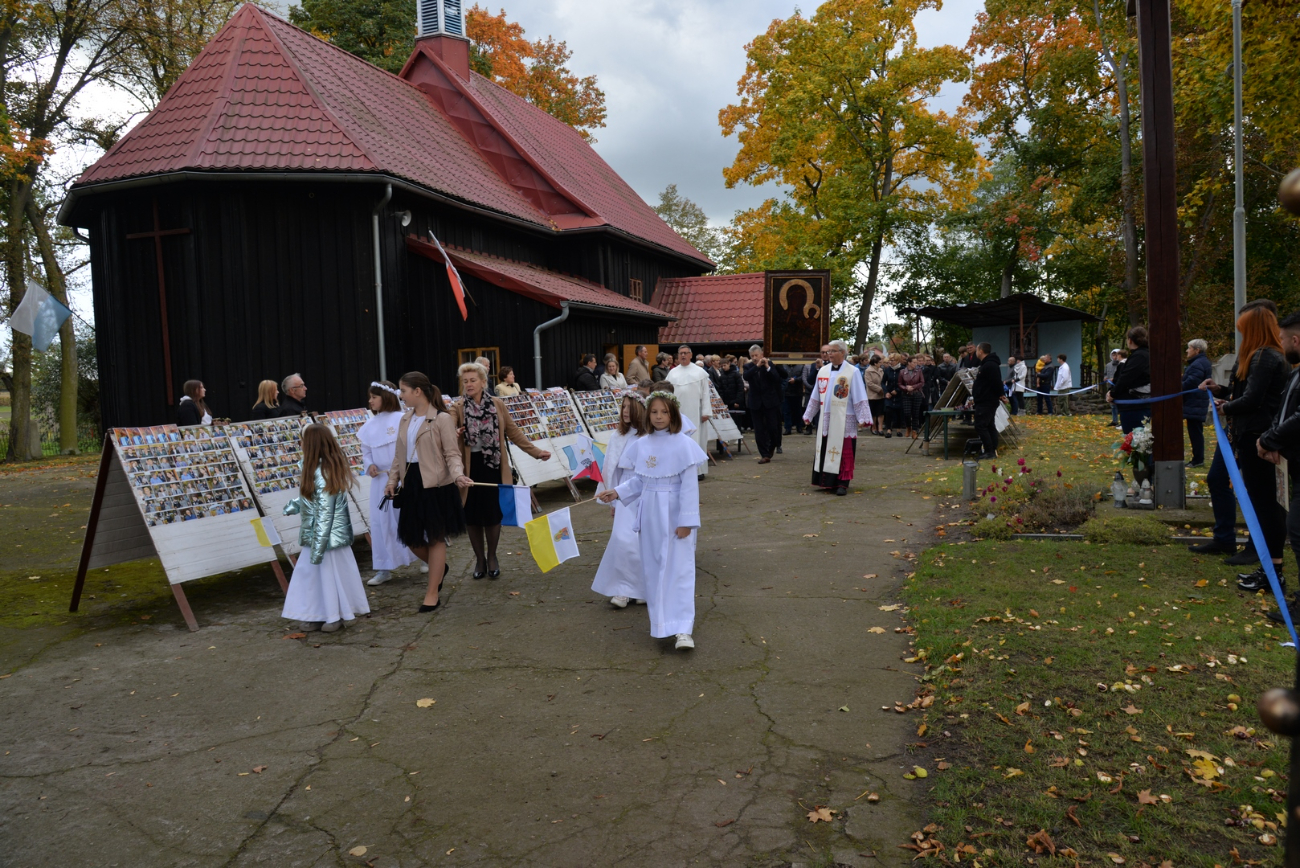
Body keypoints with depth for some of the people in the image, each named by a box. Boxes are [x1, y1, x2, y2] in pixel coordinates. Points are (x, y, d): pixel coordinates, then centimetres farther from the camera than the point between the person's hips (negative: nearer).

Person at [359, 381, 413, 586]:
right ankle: (384, 569, 15)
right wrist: (369, 465, -6)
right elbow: (366, 452, 13)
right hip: (380, 480, 6)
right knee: (381, 523, 7)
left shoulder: (402, 419, -9)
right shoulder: (369, 425, 8)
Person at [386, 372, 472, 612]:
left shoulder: (442, 419, -10)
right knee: (411, 538, 10)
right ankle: (439, 567, 39)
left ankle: (433, 593, 13)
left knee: (435, 537, 3)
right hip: (411, 483, 7)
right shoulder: (405, 420, 11)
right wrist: (393, 480, 8)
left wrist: (458, 475, -29)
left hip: (435, 484, -7)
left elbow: (452, 454, -12)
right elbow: (399, 455, 17)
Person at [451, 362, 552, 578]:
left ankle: (492, 557, 27)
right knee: (471, 516, 7)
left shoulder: (498, 405, 3)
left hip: (493, 466, 0)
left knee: (492, 514, 4)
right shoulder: (458, 409, -2)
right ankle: (479, 559, 26)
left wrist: (536, 452, 7)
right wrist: (454, 433, -42)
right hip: (469, 467, 0)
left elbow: (513, 432, 8)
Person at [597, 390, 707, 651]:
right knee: (653, 568, 12)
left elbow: (689, 484, -10)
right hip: (649, 512, 5)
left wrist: (686, 520, -13)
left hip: (674, 512, -5)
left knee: (679, 568, -5)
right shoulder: (641, 445, 4)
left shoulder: (683, 444, -9)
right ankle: (660, 620, 26)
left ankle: (683, 628, -6)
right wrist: (617, 493, -6)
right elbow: (638, 481, 10)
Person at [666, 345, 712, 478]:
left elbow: (705, 393, 2)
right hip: (678, 411, 2)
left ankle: (698, 469, 5)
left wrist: (706, 412, -4)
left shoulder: (700, 372, 5)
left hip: (694, 412, -2)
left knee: (696, 439, 0)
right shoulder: (672, 373, 11)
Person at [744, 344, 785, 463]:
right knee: (759, 430, 0)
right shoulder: (748, 367, 2)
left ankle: (772, 447, 28)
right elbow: (746, 377, -19)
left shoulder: (770, 364, 0)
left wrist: (767, 367, -21)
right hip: (756, 402, 1)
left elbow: (777, 378, -13)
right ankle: (765, 455, 6)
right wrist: (757, 366, -25)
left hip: (770, 401, -1)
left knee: (773, 427, 0)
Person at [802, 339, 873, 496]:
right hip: (825, 419, 5)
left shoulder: (852, 372, -5)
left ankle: (842, 484, 3)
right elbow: (816, 396, 15)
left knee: (843, 452, -2)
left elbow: (859, 397, -8)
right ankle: (827, 481, 15)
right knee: (825, 450, 6)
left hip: (843, 420, -5)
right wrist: (808, 415, 16)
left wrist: (862, 418, -13)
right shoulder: (823, 371, 9)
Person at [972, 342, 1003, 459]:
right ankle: (993, 450, 15)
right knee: (990, 426, 11)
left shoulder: (990, 365, -20)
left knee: (980, 426, -10)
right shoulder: (987, 363, 16)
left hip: (986, 402, -11)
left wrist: (1000, 395, -14)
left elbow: (997, 383, -24)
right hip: (987, 401, 11)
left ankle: (989, 451, -10)